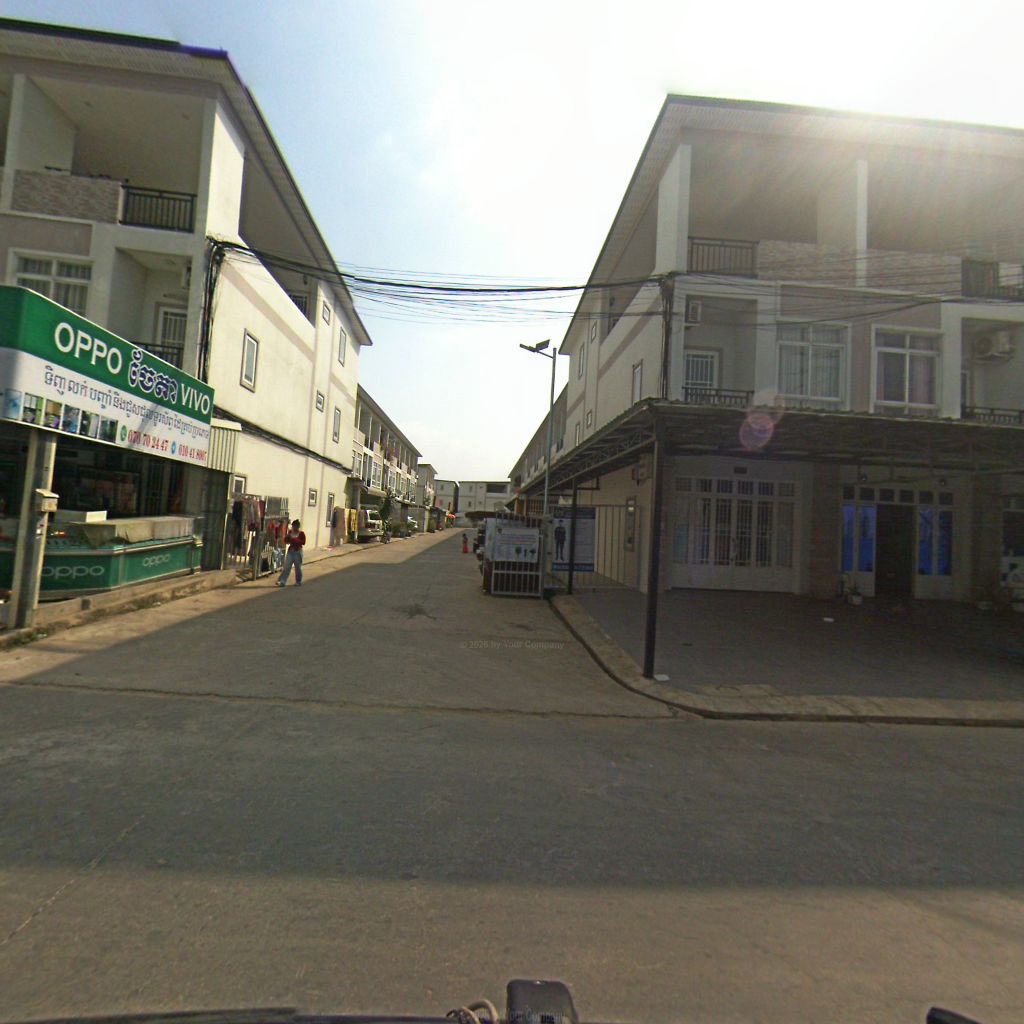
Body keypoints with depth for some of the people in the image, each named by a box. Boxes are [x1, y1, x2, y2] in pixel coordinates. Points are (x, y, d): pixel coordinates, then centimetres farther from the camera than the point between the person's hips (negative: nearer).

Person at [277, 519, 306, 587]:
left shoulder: (301, 533, -7)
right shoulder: (290, 532, 6)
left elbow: (303, 542, -17)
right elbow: (286, 541, 15)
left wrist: (294, 539, -21)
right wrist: (287, 538, -8)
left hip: (298, 552, -4)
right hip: (290, 551, 4)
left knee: (298, 567, 6)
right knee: (286, 567, -3)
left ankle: (298, 582, 21)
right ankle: (282, 581, -3)